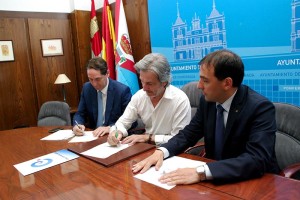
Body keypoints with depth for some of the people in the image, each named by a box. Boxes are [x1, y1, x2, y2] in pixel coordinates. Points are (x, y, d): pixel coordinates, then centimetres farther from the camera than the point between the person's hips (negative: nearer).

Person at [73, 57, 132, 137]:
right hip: (93, 135, 3)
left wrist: (110, 128, -26)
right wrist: (77, 125, -14)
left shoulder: (122, 90, -13)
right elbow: (80, 114, 8)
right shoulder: (86, 88, 0)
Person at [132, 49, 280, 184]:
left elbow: (257, 159, -29)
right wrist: (161, 151, -15)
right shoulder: (208, 100, -5)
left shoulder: (261, 107, -20)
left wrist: (201, 172, -38)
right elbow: (189, 133, 3)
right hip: (216, 178, 5)